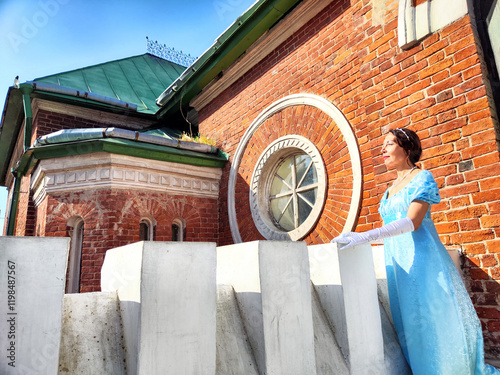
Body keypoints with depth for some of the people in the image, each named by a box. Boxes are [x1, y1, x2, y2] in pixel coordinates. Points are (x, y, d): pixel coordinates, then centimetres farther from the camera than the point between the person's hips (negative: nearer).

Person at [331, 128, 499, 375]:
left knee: (429, 321, -3)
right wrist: (357, 237, 5)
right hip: (396, 261, 7)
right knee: (409, 323, 9)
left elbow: (413, 221, -20)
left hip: (421, 258, -7)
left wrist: (364, 237, -30)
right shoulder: (391, 189, 17)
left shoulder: (422, 178, -5)